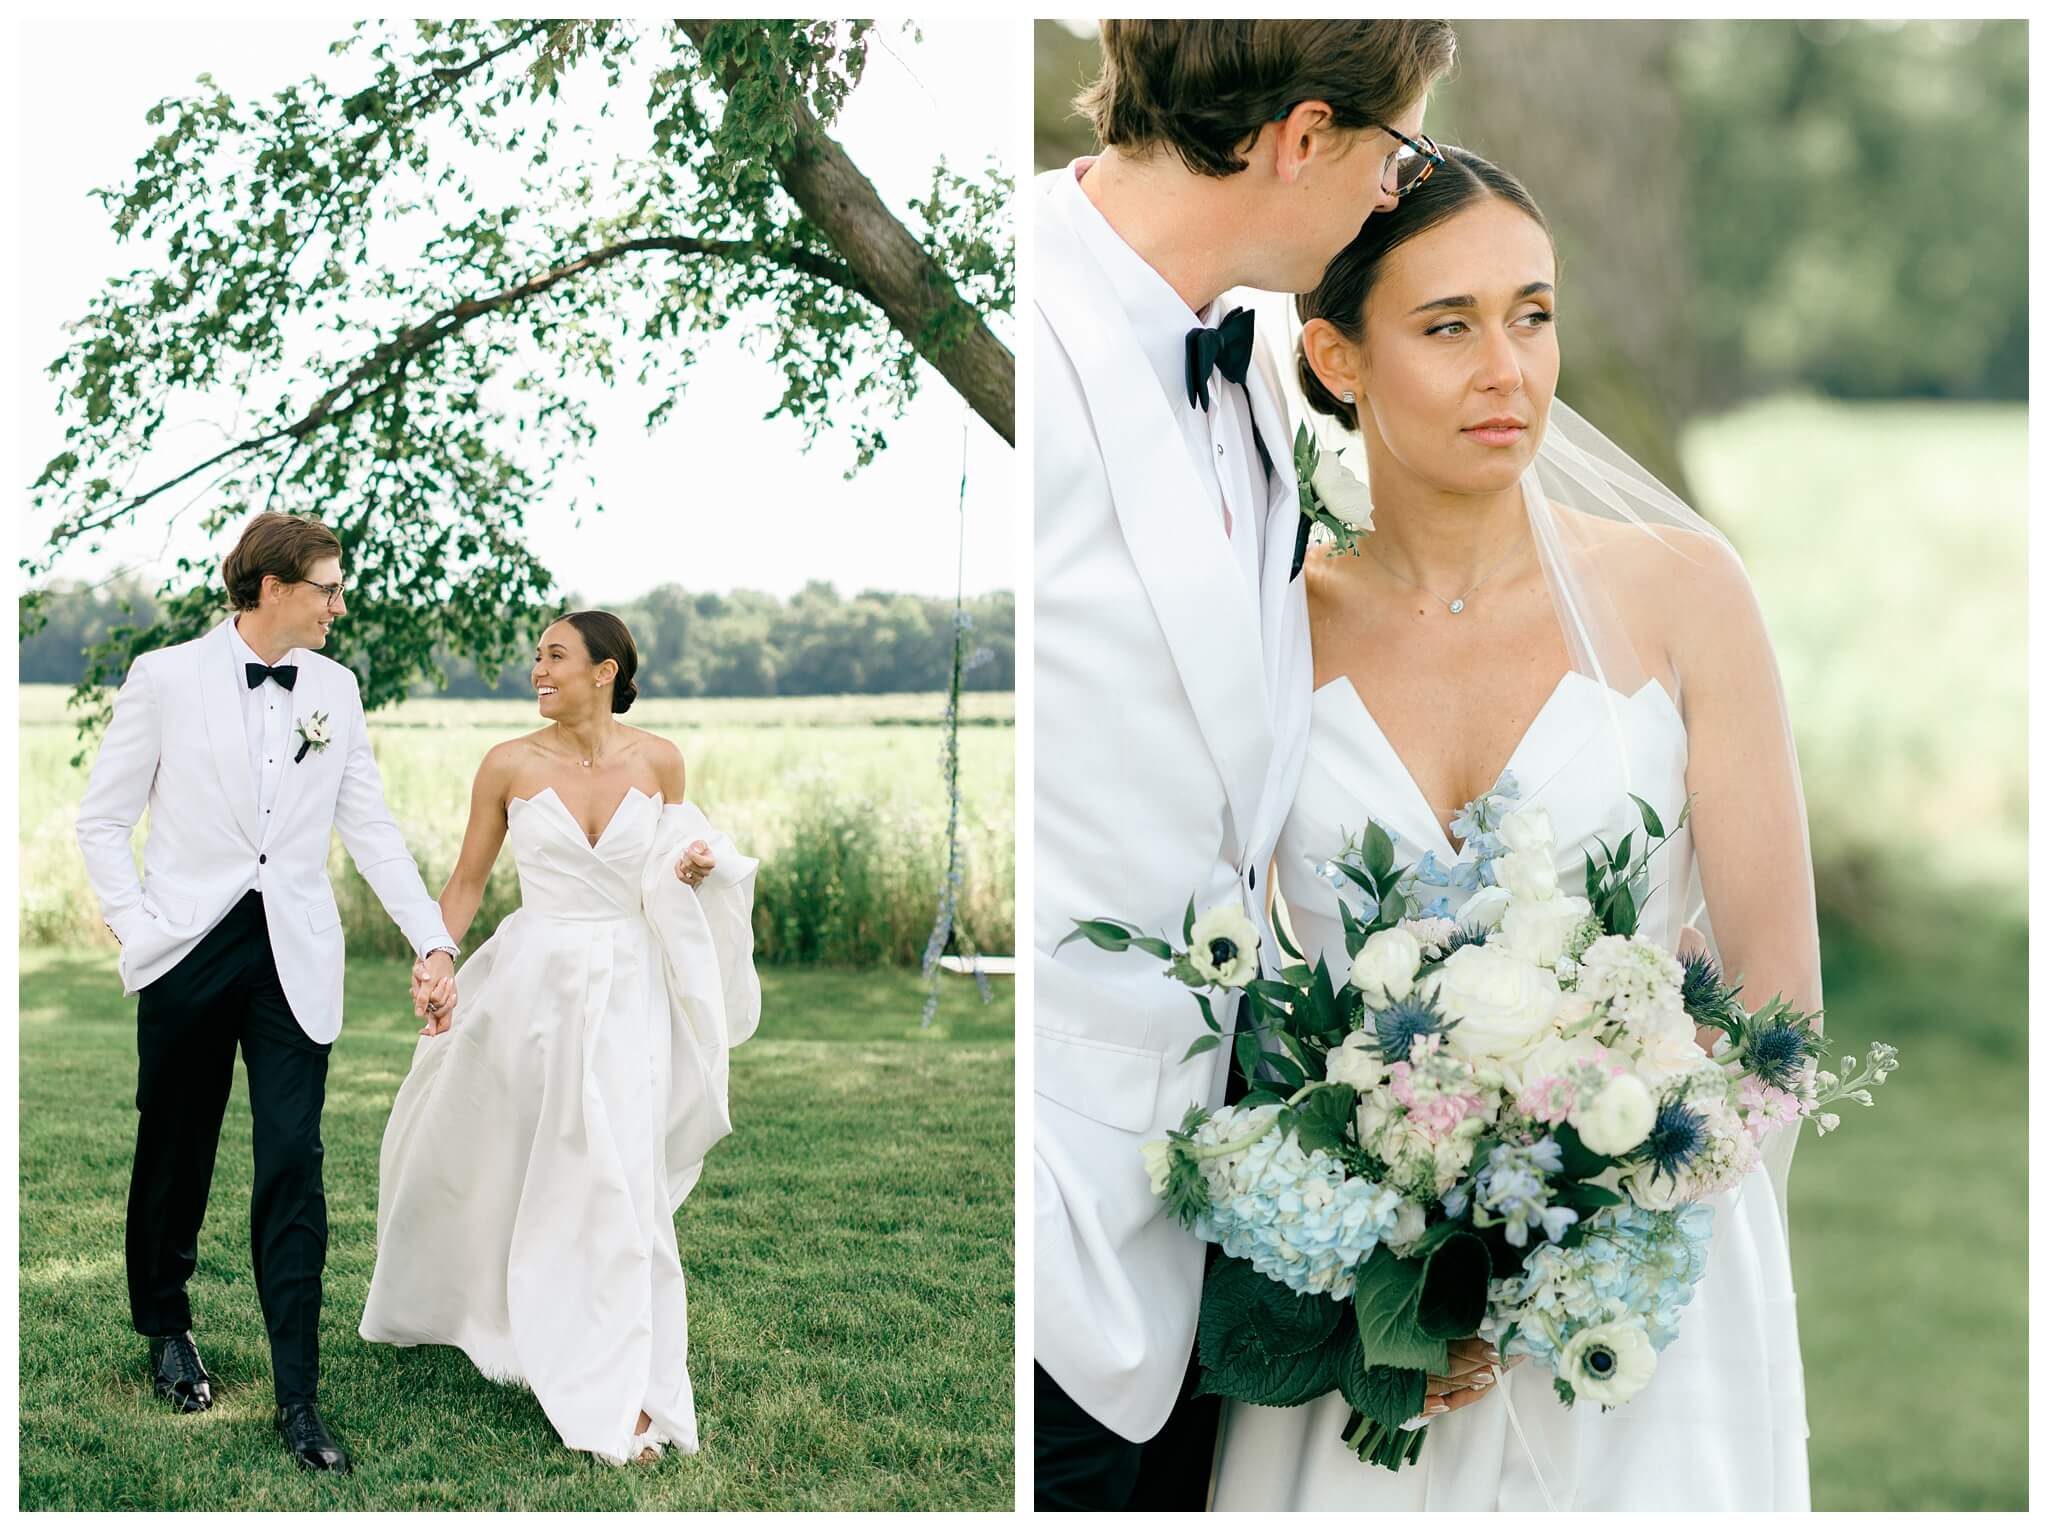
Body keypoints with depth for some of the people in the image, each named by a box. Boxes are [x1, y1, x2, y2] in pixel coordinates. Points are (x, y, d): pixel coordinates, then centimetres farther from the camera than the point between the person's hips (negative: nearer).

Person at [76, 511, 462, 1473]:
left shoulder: (335, 688, 6)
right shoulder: (166, 678, -2)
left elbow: (370, 826, 6)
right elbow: (103, 819, 3)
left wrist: (432, 942, -1)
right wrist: (136, 928, -7)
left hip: (295, 959, 1)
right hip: (191, 951, -1)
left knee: (292, 1167, -6)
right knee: (175, 1156, 13)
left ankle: (298, 1399, -3)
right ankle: (166, 1328, 38)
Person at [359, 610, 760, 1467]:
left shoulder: (659, 760, -1)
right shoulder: (509, 765, -4)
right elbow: (466, 882, 3)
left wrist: (696, 866, -8)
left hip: (627, 986, 0)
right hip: (532, 980, 0)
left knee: (616, 1180, -5)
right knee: (493, 1161, 11)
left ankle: (622, 1395, 1)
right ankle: (440, 1302, 40)